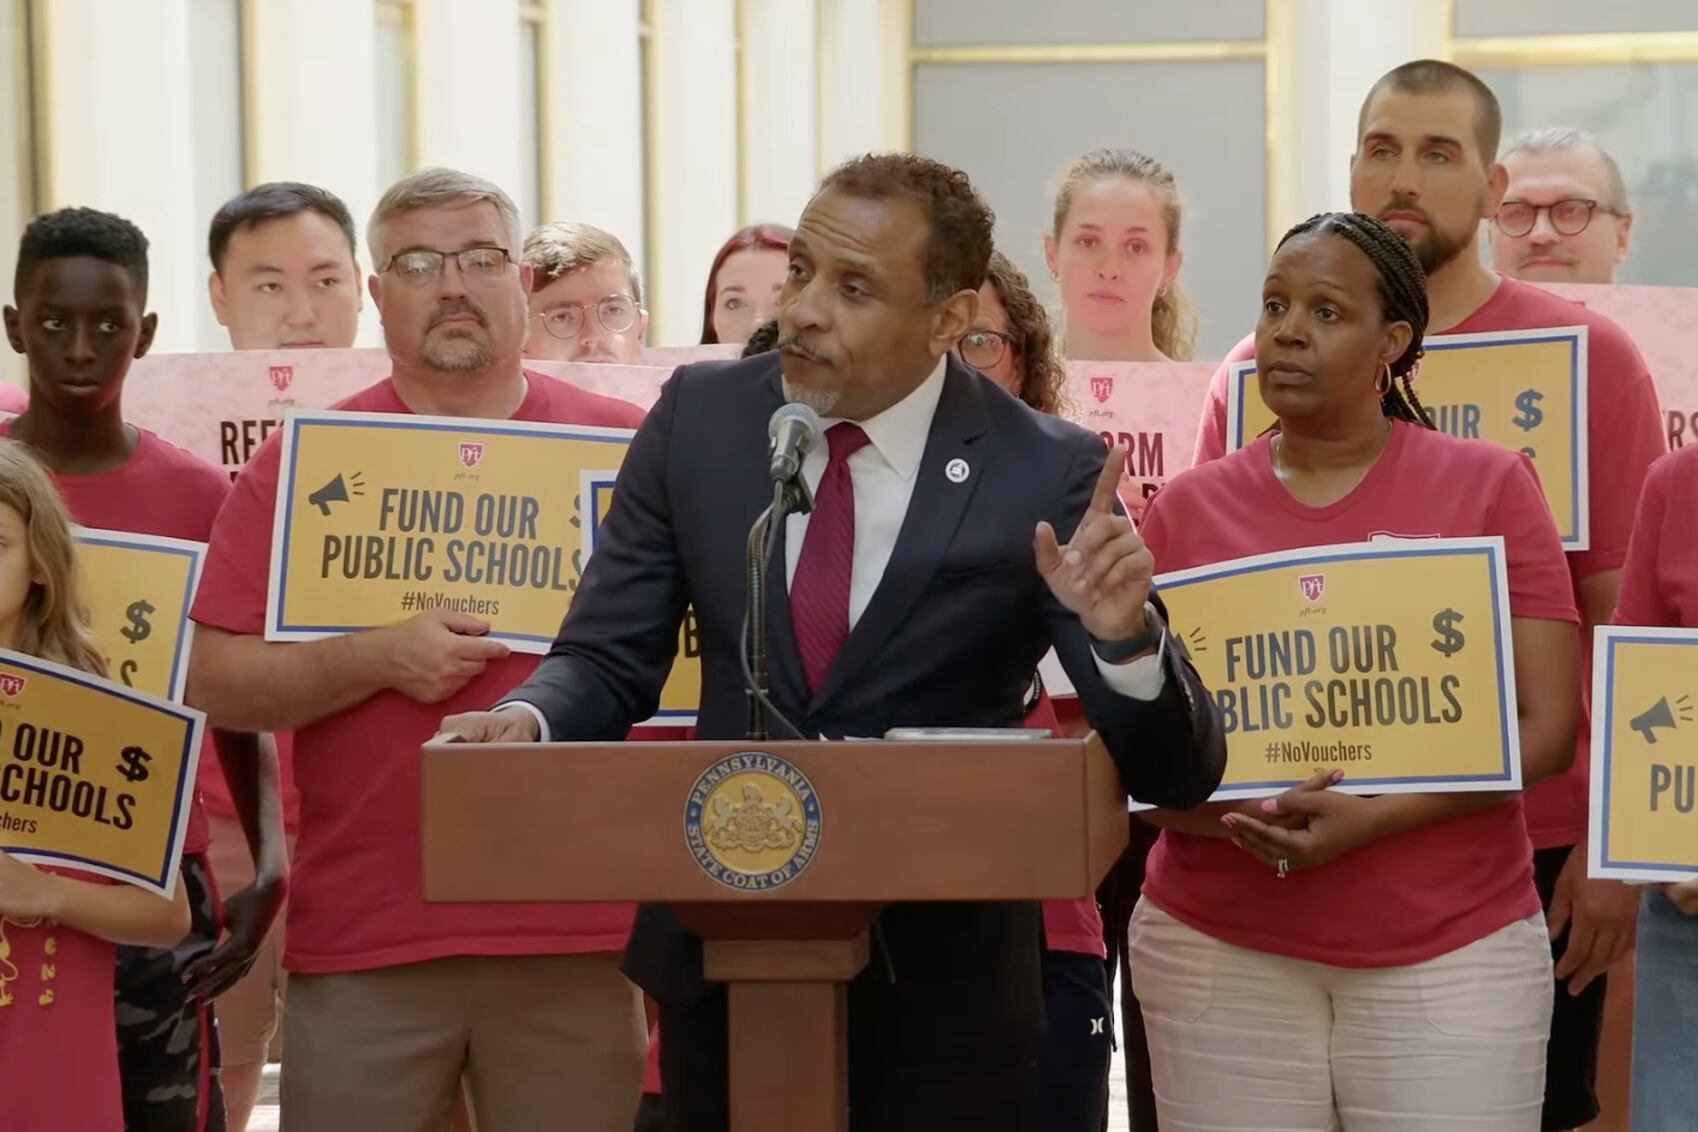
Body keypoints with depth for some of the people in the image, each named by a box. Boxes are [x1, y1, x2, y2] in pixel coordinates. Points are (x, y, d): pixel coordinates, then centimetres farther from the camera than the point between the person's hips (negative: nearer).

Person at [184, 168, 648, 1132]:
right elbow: (216, 684, 0)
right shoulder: (302, 462, 4)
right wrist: (378, 661, -14)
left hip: (578, 933, 0)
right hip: (360, 941, 0)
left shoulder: (628, 447, 6)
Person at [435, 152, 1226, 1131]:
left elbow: (1178, 774, -11)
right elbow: (607, 661, 4)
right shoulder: (700, 417, -2)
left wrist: (1124, 635, -31)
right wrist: (527, 720, -19)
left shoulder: (1047, 477, -11)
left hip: (940, 977, -2)